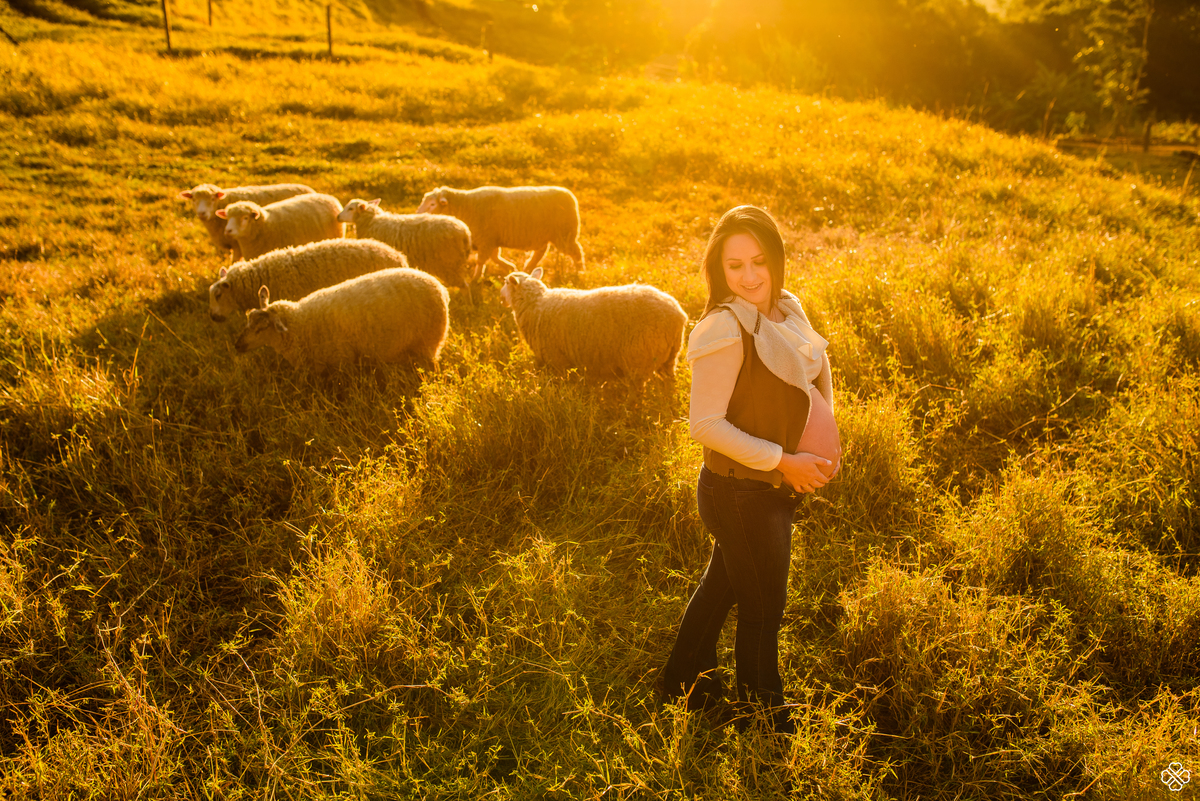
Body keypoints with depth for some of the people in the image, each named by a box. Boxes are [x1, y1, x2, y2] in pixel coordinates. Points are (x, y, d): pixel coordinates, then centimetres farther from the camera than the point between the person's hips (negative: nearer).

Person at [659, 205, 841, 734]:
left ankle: (683, 681, 47)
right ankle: (764, 720, 35)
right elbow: (705, 424, -25)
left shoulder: (787, 308, 1)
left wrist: (824, 446, 8)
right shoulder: (724, 330, -24)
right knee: (763, 611, 10)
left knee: (723, 583, 24)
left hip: (776, 490, 8)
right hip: (742, 495, -8)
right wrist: (784, 460, -21)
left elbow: (817, 371, 19)